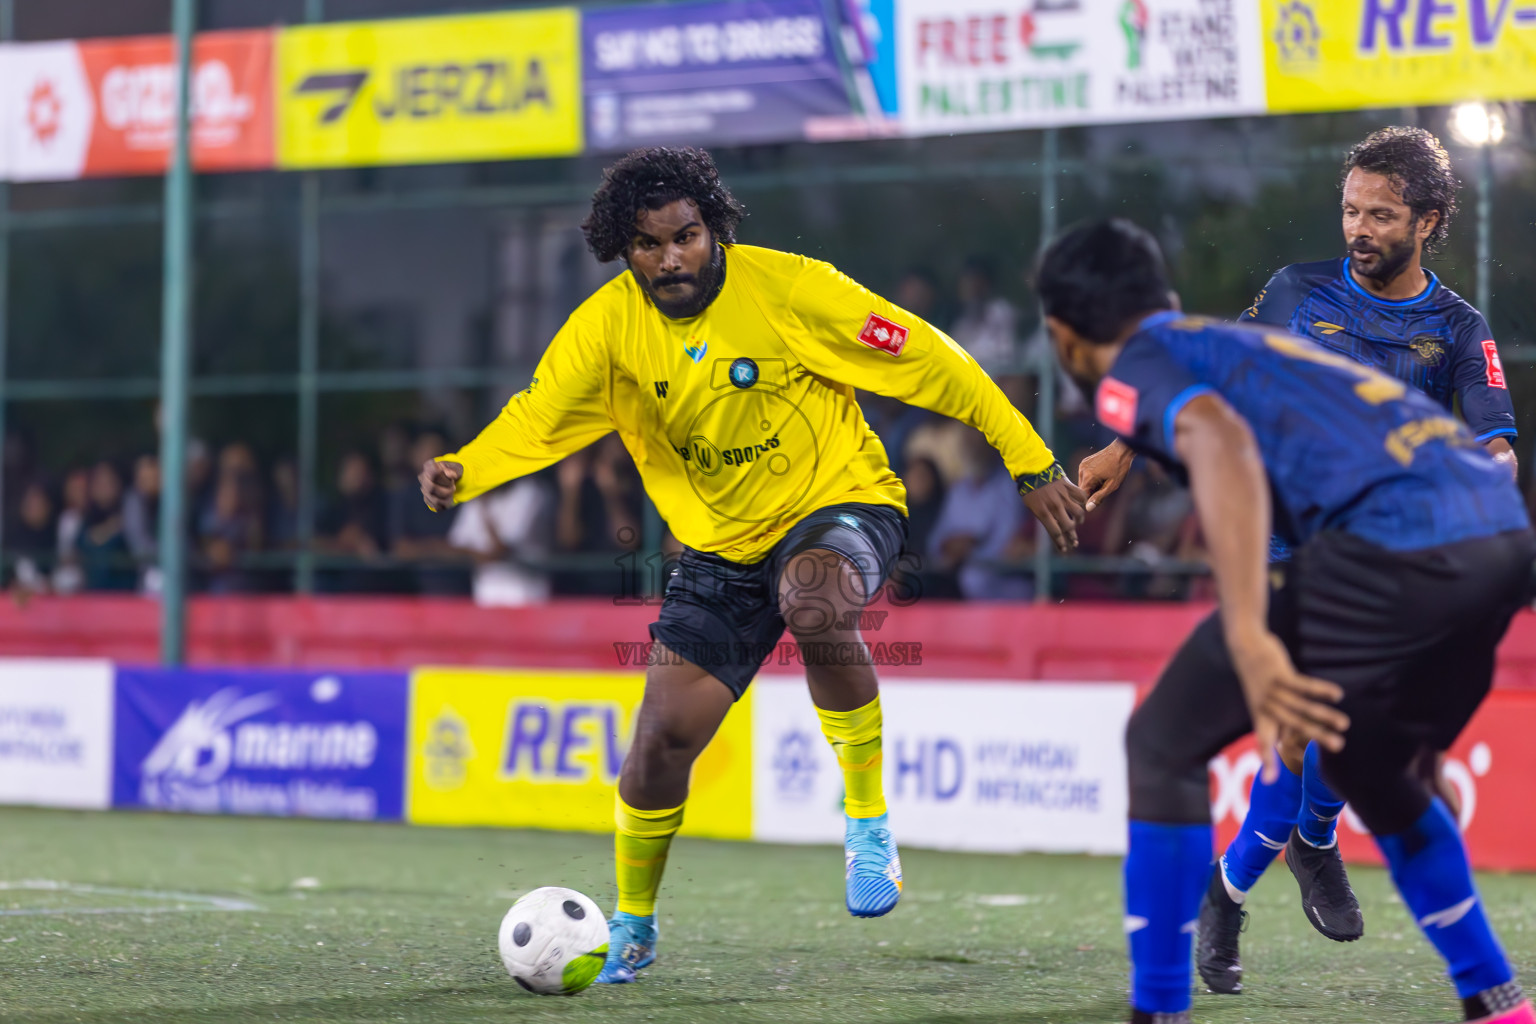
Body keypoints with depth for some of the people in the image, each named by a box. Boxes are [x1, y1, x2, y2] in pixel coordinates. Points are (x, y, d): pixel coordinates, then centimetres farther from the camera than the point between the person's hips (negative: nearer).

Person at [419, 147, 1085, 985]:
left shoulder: (787, 288, -19)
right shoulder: (608, 326, -9)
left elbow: (928, 360, -14)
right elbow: (535, 420, -13)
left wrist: (1031, 464, -13)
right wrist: (463, 471, -36)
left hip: (840, 503, -4)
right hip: (720, 545, 4)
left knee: (816, 605, -39)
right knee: (664, 732, -4)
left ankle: (869, 817, -19)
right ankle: (631, 925, 23)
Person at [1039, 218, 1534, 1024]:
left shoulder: (1133, 369, 7)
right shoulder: (1249, 343, 33)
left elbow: (1219, 438, -16)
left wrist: (1250, 640, -26)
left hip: (1392, 535, -8)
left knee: (1162, 745, 5)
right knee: (1365, 766, 31)